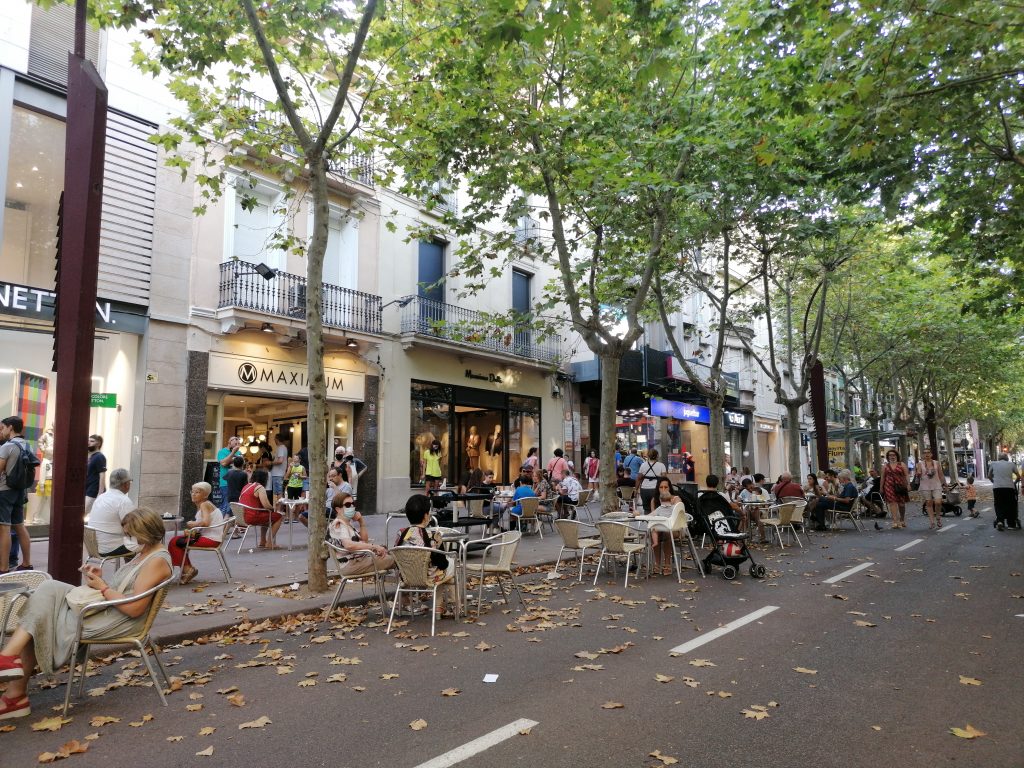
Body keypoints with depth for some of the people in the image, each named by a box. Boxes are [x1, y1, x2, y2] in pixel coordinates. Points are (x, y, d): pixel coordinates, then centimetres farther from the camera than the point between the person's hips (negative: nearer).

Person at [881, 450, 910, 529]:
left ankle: (902, 521, 28)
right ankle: (895, 522, -16)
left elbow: (907, 475, 0)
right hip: (889, 486, 0)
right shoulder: (885, 466, 10)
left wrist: (908, 484, -11)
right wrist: (881, 488, 10)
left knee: (901, 503, 9)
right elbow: (883, 477, 12)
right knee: (892, 503, -11)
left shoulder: (902, 464, 7)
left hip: (900, 486, 0)